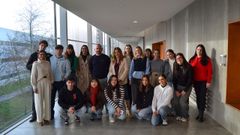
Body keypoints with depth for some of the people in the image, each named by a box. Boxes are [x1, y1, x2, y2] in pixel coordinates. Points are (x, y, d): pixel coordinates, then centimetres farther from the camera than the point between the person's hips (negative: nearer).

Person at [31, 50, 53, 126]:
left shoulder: (48, 63, 5)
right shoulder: (35, 63, -5)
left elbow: (50, 74, 8)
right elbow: (33, 75, -6)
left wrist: (51, 83, 5)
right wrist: (34, 86, -10)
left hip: (47, 83, 3)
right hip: (39, 83, -3)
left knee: (47, 101, 8)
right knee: (39, 101, 4)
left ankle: (46, 118, 21)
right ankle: (40, 119, 16)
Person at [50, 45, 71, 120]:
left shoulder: (65, 60, 0)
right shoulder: (51, 59, 3)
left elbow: (68, 71, -1)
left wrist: (64, 78, -13)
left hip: (61, 82, -1)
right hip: (52, 82, 1)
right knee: (51, 98, 6)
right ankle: (51, 114, 18)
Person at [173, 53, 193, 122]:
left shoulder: (188, 67, -12)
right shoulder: (175, 67, -1)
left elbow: (190, 79, -11)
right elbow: (174, 79, 1)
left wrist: (185, 90, -12)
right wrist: (176, 90, -5)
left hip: (187, 87, -3)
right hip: (178, 86, 3)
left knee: (182, 101, -14)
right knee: (175, 101, -8)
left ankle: (185, 116, 7)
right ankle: (178, 115, 14)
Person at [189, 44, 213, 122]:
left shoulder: (207, 59, -3)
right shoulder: (192, 59, 7)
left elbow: (209, 71, -6)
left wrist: (209, 81, -11)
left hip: (204, 82, -3)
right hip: (196, 82, 3)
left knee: (202, 98, -1)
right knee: (198, 97, 10)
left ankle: (201, 115, 6)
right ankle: (200, 113, 21)